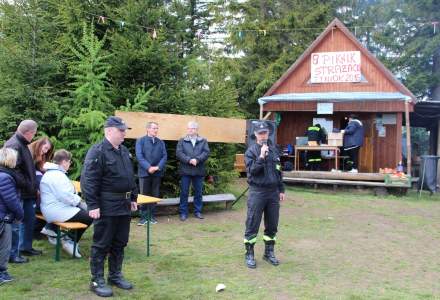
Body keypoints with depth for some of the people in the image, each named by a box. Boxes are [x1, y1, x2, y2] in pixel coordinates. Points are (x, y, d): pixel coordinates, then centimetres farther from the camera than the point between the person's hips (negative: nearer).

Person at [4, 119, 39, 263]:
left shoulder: (22, 144, 13)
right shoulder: (14, 145, -19)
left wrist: (32, 186, 17)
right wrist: (26, 185, -21)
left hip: (27, 192, 10)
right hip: (18, 192, -10)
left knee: (29, 219, 18)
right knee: (16, 224, -1)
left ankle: (25, 247, 32)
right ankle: (12, 254, 8)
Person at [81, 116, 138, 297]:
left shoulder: (124, 151, 13)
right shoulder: (98, 151, -13)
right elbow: (88, 181, -18)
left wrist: (133, 198, 19)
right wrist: (93, 205, -21)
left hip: (124, 206, 8)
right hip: (106, 207, -8)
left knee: (119, 243, 15)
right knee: (101, 245, 1)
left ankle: (115, 276, 28)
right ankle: (97, 281, 11)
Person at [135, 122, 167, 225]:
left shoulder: (161, 142, 10)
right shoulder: (140, 141, 0)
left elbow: (164, 156, 3)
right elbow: (139, 156, -9)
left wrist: (158, 167, -13)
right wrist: (148, 167, -19)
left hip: (157, 173, 3)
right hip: (144, 172, -3)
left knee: (155, 195, 8)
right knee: (144, 196, 0)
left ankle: (152, 216, 17)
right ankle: (143, 217, 6)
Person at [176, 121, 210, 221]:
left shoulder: (203, 141, 8)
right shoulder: (182, 141, 7)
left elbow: (206, 152, -5)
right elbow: (179, 153, -5)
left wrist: (197, 159, -19)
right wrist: (189, 160, -18)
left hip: (199, 171, 1)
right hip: (185, 170, -1)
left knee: (198, 192, 9)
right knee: (184, 192, 2)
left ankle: (198, 211, 20)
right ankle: (183, 212, 10)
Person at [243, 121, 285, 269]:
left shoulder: (274, 150, 11)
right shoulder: (251, 151, -4)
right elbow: (251, 171, -15)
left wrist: (281, 190, 15)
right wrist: (261, 156, -24)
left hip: (273, 192, 5)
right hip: (257, 192, -5)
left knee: (272, 225, 11)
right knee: (252, 225, 0)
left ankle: (269, 252, 24)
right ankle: (249, 254, 11)